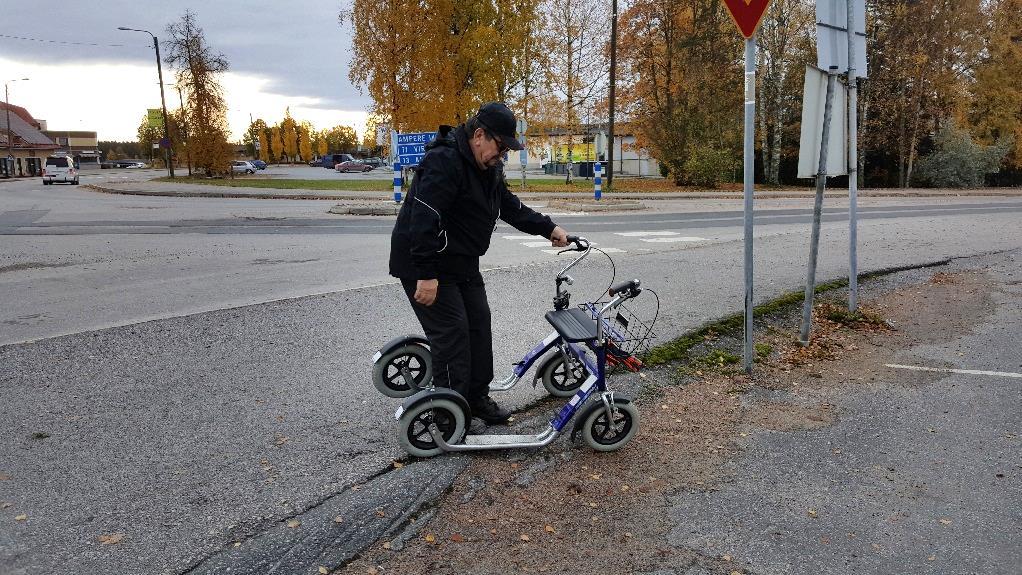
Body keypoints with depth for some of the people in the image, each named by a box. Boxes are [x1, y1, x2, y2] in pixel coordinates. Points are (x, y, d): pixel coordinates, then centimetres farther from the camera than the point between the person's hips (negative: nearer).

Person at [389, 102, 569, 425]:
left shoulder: (488, 167, 8)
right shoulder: (444, 162, -25)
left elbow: (511, 207, 16)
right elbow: (424, 220, -31)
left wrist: (549, 229, 7)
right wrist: (426, 275, -33)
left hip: (462, 263, 10)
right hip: (425, 265, -10)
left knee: (479, 323, 11)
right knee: (451, 332, -10)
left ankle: (477, 398, 23)